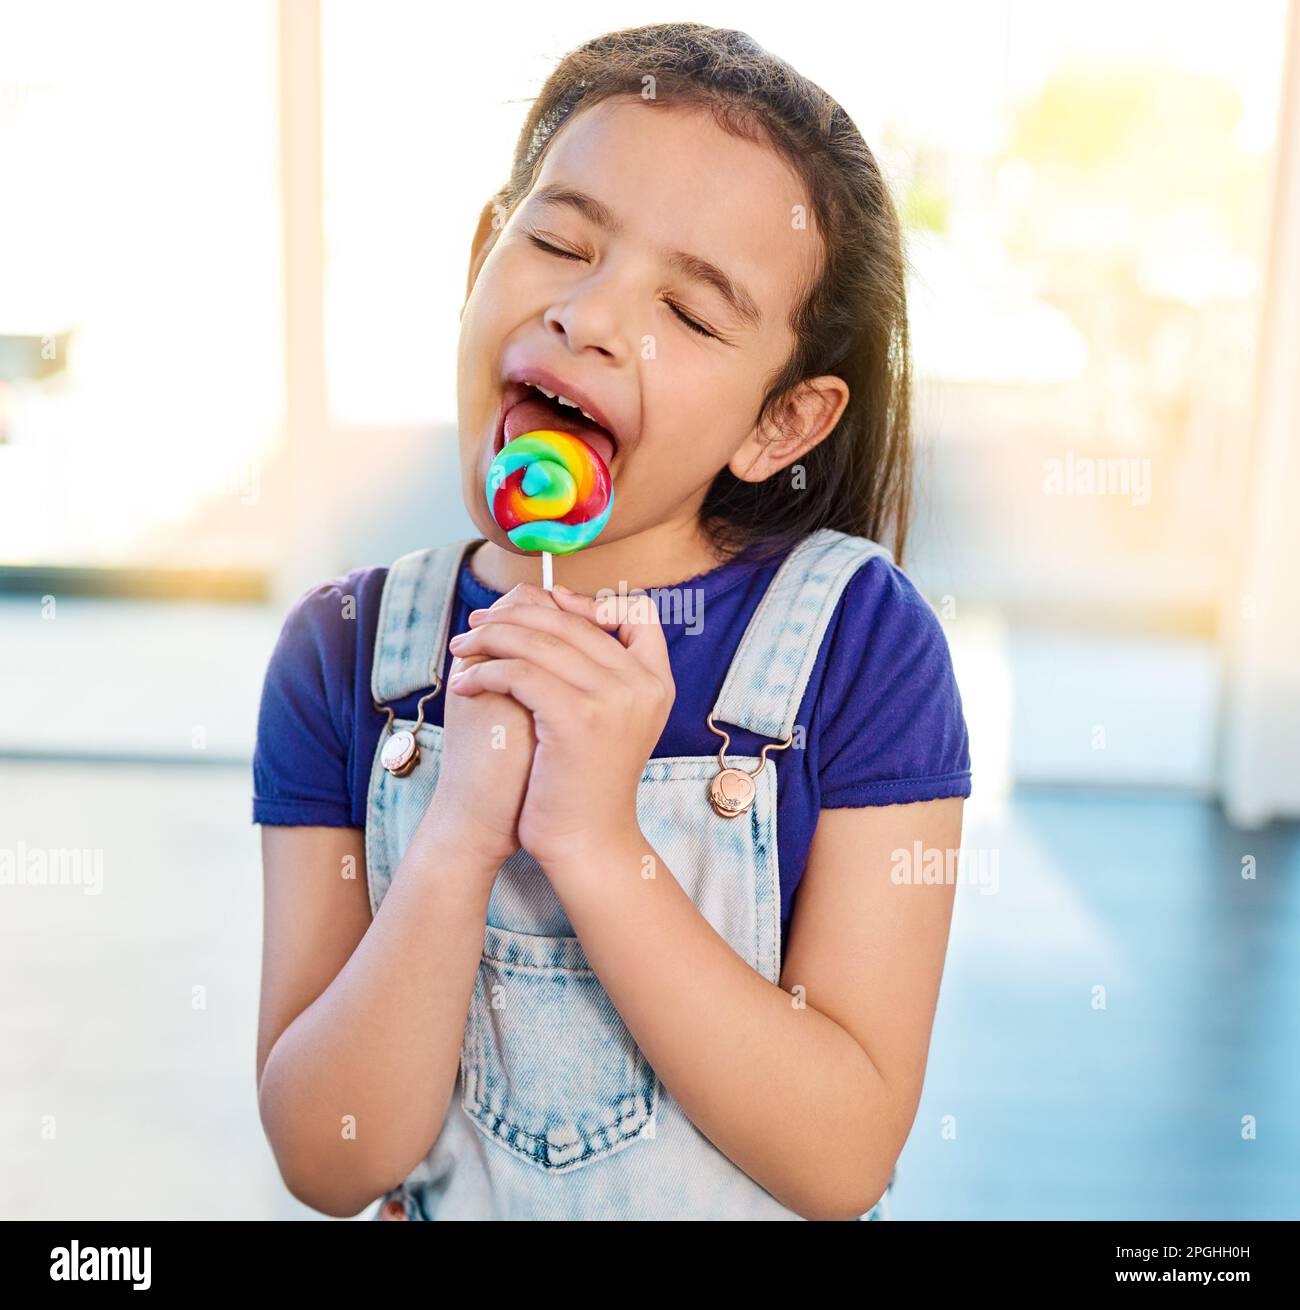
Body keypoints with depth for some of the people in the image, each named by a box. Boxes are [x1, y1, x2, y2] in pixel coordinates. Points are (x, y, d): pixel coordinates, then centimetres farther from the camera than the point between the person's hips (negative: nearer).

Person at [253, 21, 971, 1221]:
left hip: (757, 1204, -1)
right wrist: (459, 837, -29)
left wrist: (596, 844, -30)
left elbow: (845, 1158, -21)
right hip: (449, 1207, 1)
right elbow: (329, 1163, -15)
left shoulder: (856, 642, -19)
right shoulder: (343, 654, -13)